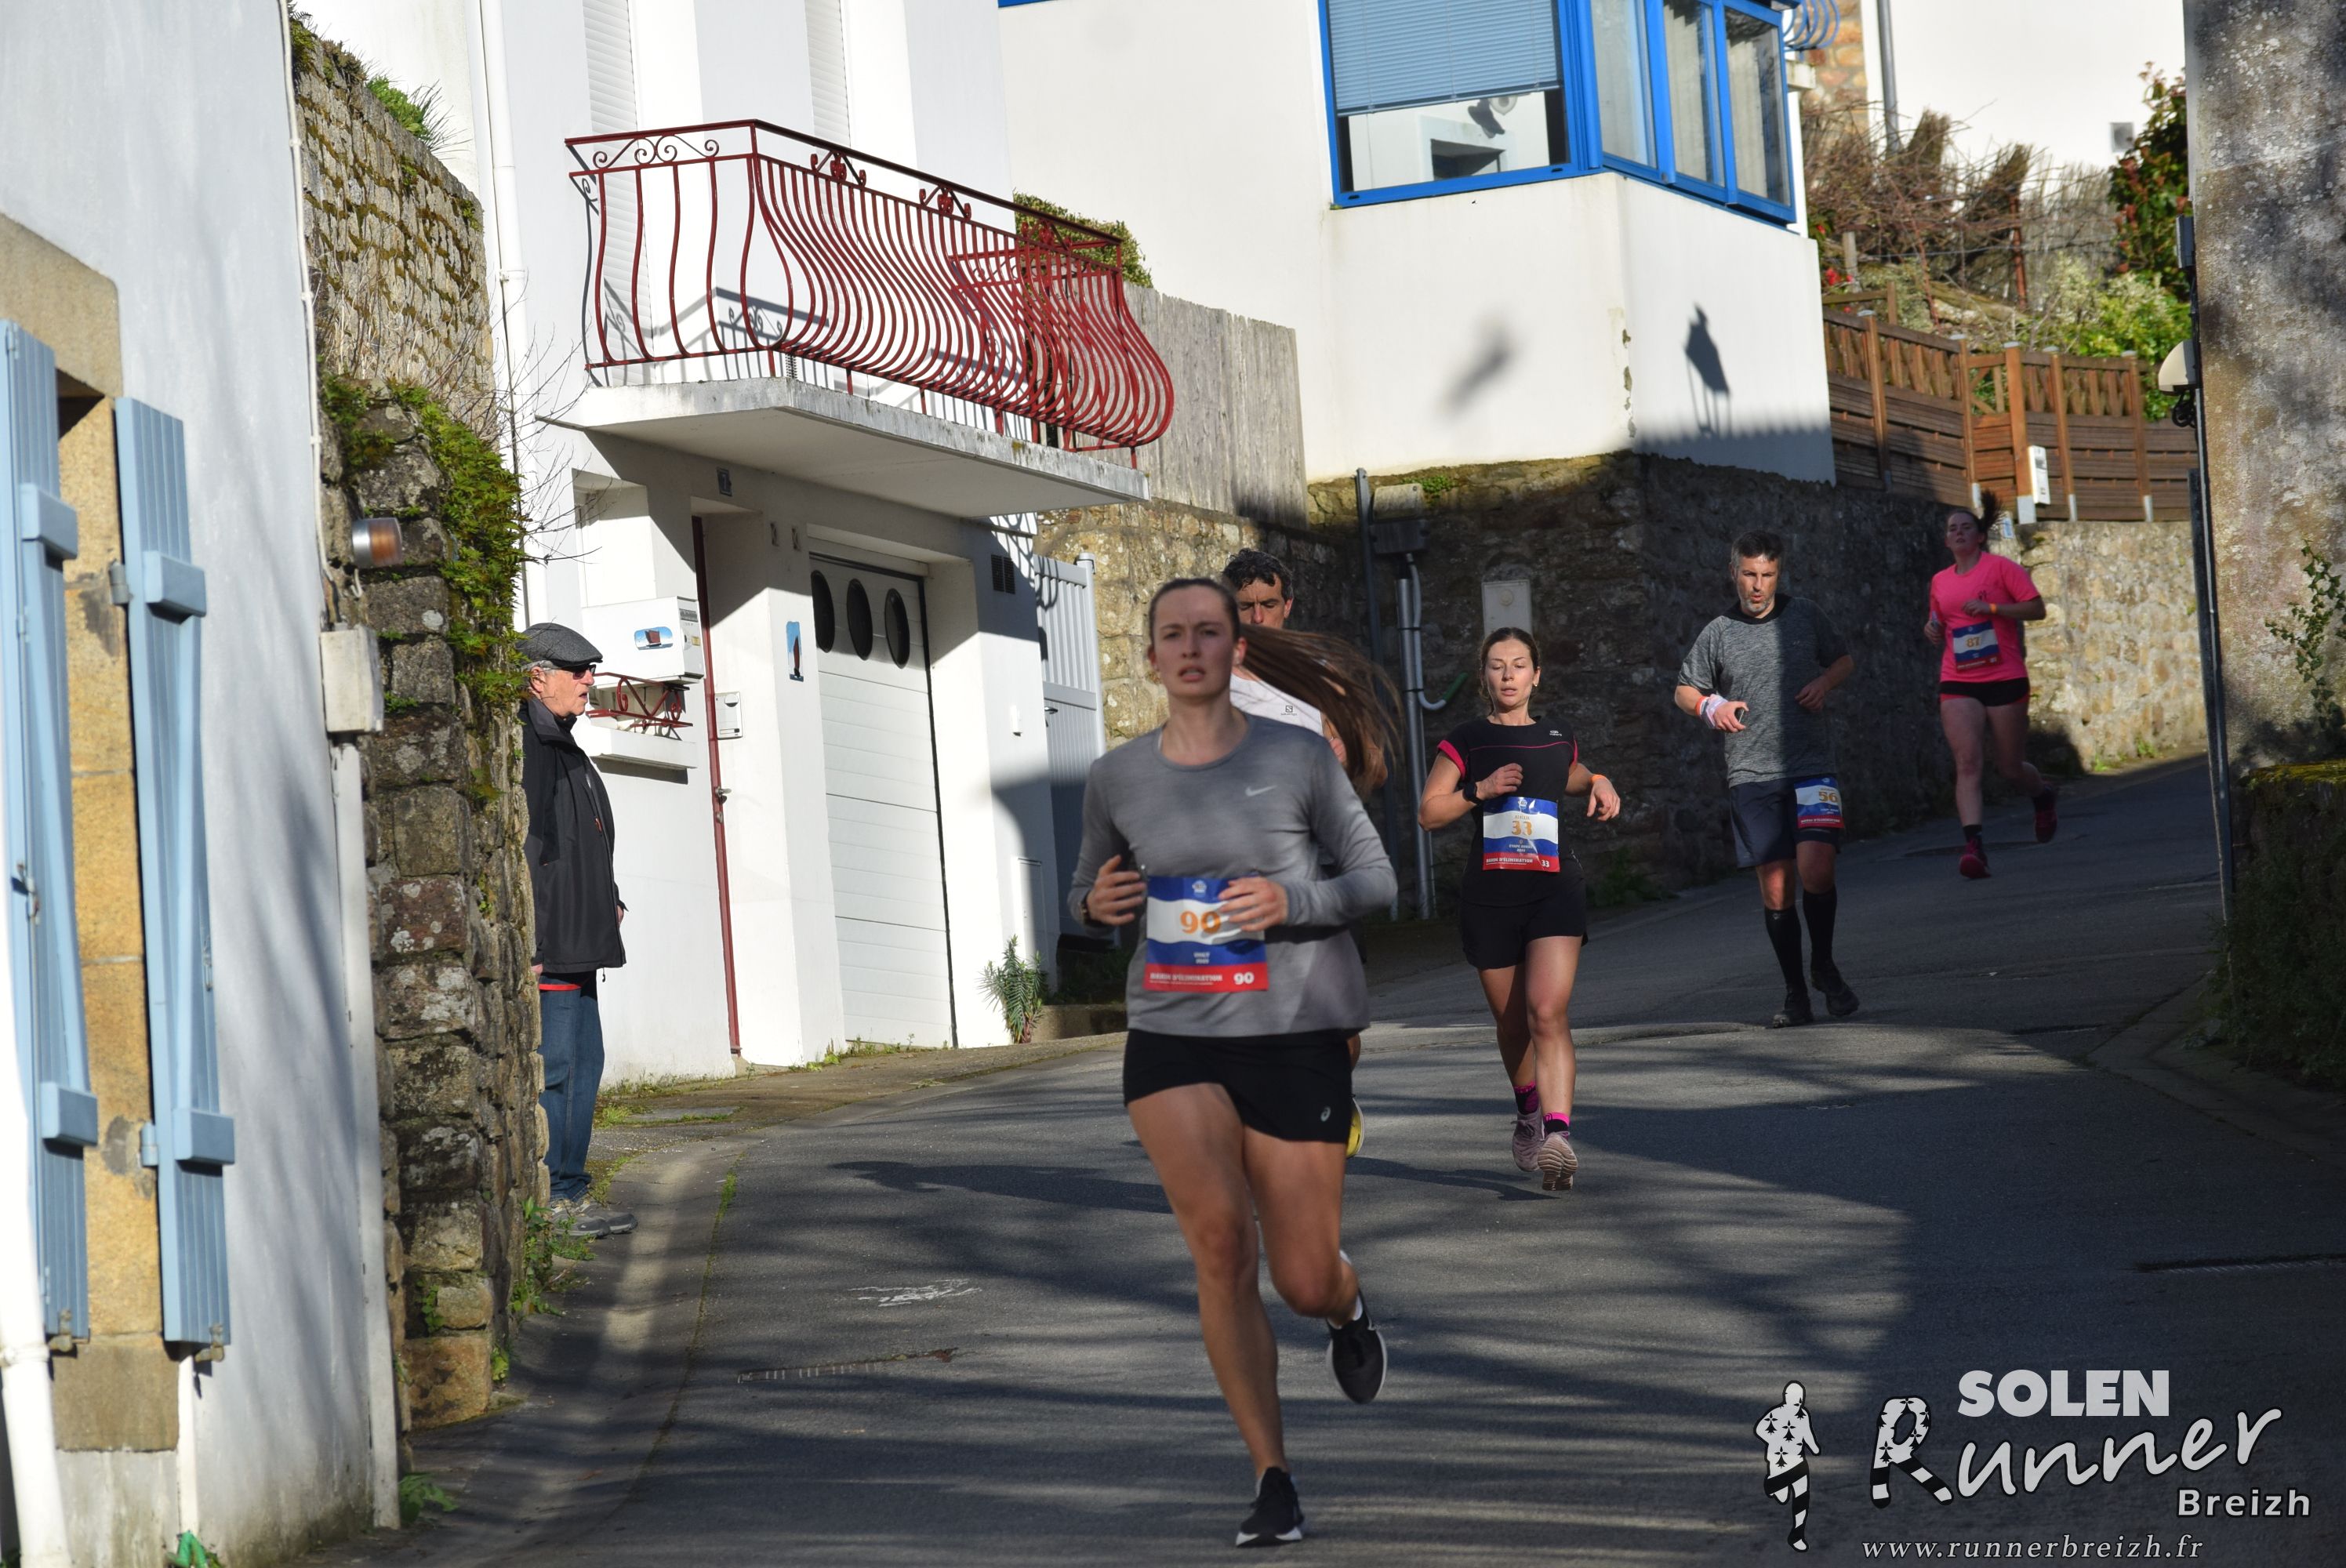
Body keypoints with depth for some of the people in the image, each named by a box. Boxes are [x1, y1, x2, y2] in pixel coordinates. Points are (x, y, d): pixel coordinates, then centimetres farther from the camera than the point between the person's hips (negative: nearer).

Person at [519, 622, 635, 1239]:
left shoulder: (563, 748, 20)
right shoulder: (521, 745, -13)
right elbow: (518, 844, -20)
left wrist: (607, 900, 17)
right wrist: (527, 939, -23)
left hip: (578, 944, 11)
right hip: (543, 944, -11)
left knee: (584, 1062, 11)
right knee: (551, 1066, -9)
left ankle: (569, 1193, 16)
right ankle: (546, 1198, -6)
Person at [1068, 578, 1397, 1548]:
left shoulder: (1297, 758, -4)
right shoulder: (1117, 779, 4)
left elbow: (1374, 876, 3)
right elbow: (1091, 892, 19)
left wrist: (1291, 902, -16)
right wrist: (1096, 905, -6)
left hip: (1294, 1037, -1)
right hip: (1172, 1036, 1)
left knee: (1305, 1280, 1)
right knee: (1217, 1235, -19)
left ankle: (1347, 1313, 42)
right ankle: (1271, 1477, -7)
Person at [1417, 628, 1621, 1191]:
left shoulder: (1558, 737, 12)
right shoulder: (1466, 741, 5)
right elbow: (1428, 811, 3)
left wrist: (1598, 783, 14)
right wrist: (1480, 790, -11)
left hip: (1554, 890, 0)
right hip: (1489, 894, 0)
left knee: (1548, 1012, -18)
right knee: (1512, 1021, 9)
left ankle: (1558, 1134, -28)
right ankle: (1529, 1112, 35)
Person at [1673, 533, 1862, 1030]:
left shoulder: (1806, 617, 7)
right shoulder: (1718, 634, 6)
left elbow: (1845, 660, 21)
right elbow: (1685, 691, 17)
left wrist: (1825, 682, 0)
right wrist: (1710, 707, -4)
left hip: (1811, 768, -1)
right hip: (1751, 775, 1)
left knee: (1815, 870, -16)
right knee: (1775, 886, 0)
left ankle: (1824, 965, 9)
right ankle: (1795, 994, 11)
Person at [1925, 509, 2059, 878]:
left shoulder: (2001, 568, -2)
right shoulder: (1940, 582, 13)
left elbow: (2037, 609, -7)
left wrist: (1992, 608, -17)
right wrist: (1933, 629, 5)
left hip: (2005, 679, -3)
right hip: (1958, 685, 3)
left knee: (2011, 768, 7)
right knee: (1966, 763, -16)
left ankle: (2044, 797, 42)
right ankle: (1973, 845, -25)